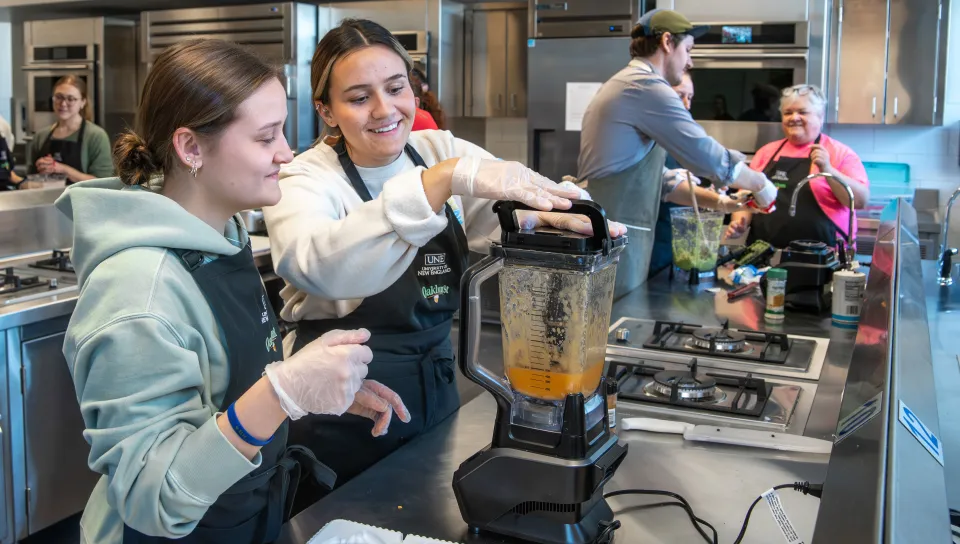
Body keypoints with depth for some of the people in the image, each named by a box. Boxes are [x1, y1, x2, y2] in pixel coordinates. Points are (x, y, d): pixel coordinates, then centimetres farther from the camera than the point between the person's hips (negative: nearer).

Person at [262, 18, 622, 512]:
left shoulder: (441, 151, 1)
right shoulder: (302, 179, -13)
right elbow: (319, 265, -37)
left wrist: (548, 217, -36)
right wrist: (444, 180, -46)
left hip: (436, 393, 5)